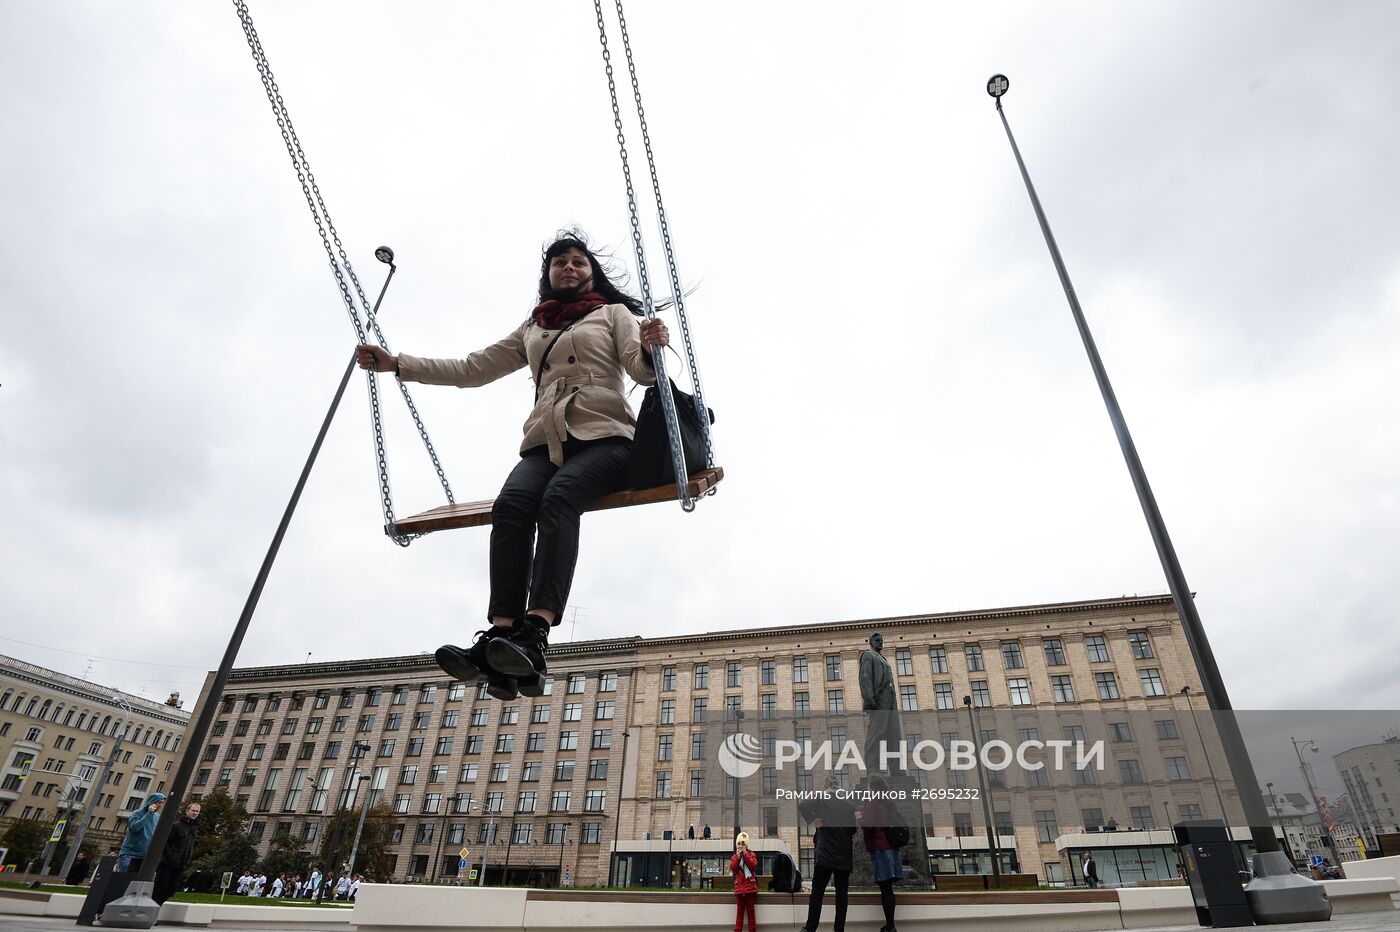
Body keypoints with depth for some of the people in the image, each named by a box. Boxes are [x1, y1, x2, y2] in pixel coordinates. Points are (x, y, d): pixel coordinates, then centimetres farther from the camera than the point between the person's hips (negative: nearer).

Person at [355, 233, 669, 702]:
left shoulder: (613, 313, 21)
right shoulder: (531, 329, 32)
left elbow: (642, 371, 4)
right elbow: (473, 369, 32)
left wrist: (651, 350, -21)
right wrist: (397, 364, 27)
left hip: (604, 437, -3)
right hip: (546, 443, 3)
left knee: (558, 497, -35)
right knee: (511, 502, -30)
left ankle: (534, 639, -49)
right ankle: (501, 636, -43)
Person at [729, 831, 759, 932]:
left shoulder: (751, 855, 6)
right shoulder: (734, 857, 11)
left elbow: (753, 866, -12)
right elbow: (733, 869, -5)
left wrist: (745, 854, -13)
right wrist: (738, 856, -11)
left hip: (750, 886, -1)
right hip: (739, 887, 1)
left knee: (750, 910, 2)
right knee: (740, 910, 1)